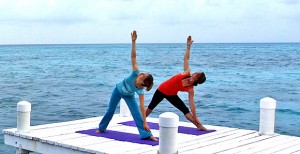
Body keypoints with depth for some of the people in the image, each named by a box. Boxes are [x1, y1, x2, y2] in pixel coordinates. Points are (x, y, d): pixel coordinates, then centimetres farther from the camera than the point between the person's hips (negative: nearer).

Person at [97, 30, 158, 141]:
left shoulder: (140, 90, -40)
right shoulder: (135, 73, -39)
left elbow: (142, 106, -41)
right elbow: (133, 57, -43)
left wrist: (145, 123, -44)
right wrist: (133, 42, -52)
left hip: (128, 95, -2)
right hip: (118, 90, 2)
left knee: (136, 113, -18)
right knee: (110, 110, 14)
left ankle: (147, 135, -16)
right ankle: (101, 128, 36)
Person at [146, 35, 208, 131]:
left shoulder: (190, 90, -22)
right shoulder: (187, 73, -20)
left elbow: (192, 104, -21)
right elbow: (186, 59, -16)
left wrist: (195, 118, -25)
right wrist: (188, 46, -22)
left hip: (172, 95, -1)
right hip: (162, 90, 1)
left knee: (185, 110, -10)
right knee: (151, 107, 14)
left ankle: (199, 125, -7)